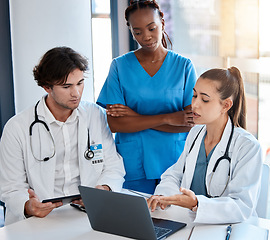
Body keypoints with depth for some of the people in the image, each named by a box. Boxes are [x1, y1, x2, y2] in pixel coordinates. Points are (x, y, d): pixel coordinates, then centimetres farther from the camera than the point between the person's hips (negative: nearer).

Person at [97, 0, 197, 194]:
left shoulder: (184, 66, 1)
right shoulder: (120, 66, 1)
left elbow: (191, 123, -8)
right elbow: (113, 123, -9)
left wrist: (137, 117, -12)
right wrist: (167, 118, -15)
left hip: (175, 164, 0)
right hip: (133, 168, 0)